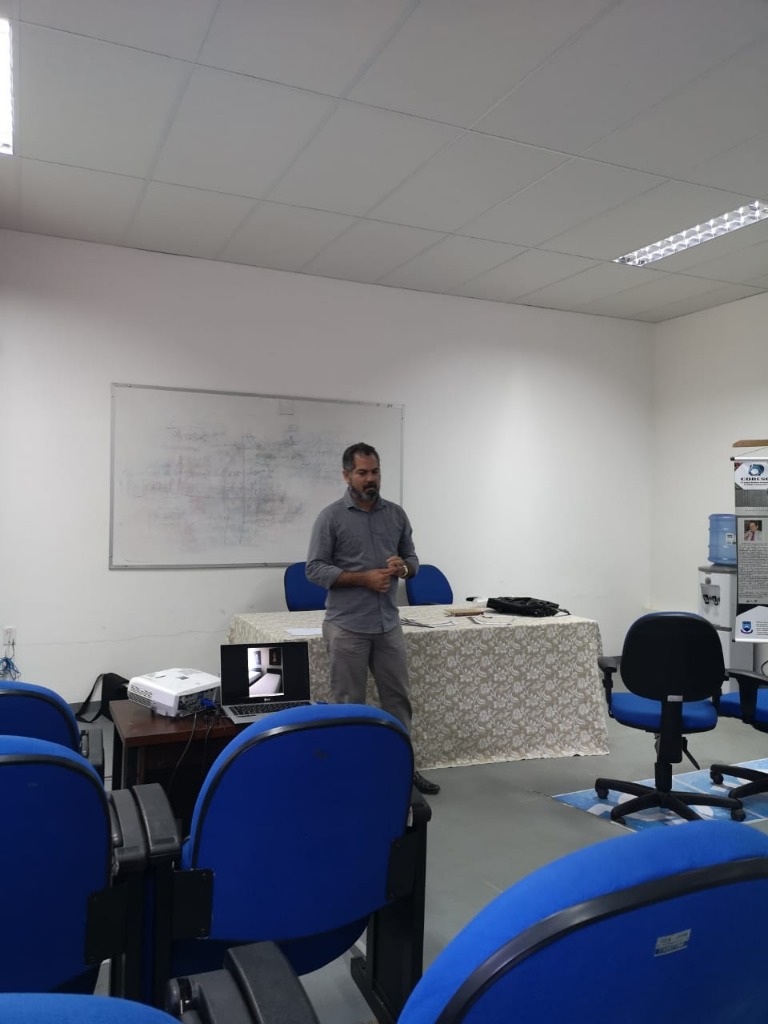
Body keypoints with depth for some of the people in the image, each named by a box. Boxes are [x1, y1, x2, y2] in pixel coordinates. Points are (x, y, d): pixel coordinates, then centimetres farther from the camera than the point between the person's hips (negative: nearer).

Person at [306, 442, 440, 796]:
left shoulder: (396, 514, 7)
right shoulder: (331, 517, -7)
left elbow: (412, 557, 13)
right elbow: (315, 569, -10)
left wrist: (403, 567, -11)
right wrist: (364, 577, -18)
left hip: (388, 624, 5)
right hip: (347, 626, -4)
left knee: (397, 697, 11)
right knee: (349, 704, 5)